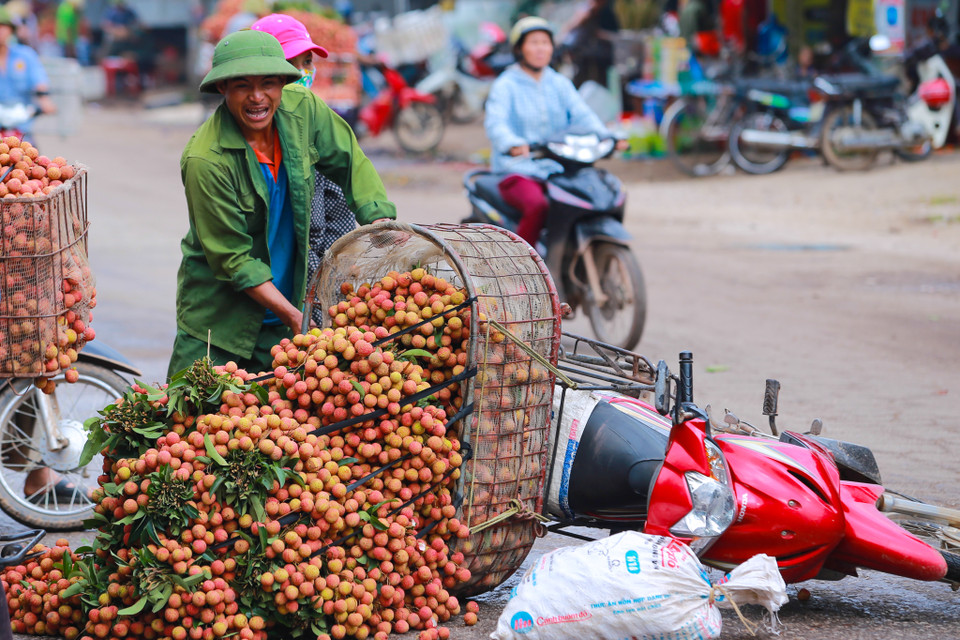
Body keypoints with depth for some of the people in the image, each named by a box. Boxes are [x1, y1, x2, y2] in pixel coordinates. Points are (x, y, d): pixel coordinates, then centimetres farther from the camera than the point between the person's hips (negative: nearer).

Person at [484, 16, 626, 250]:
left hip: (558, 169, 5)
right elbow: (495, 123, -18)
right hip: (517, 171, -5)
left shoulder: (560, 84, 15)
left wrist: (606, 136, -21)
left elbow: (582, 114, 0)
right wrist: (513, 145, -40)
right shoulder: (505, 86, -1)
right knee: (537, 206, -35)